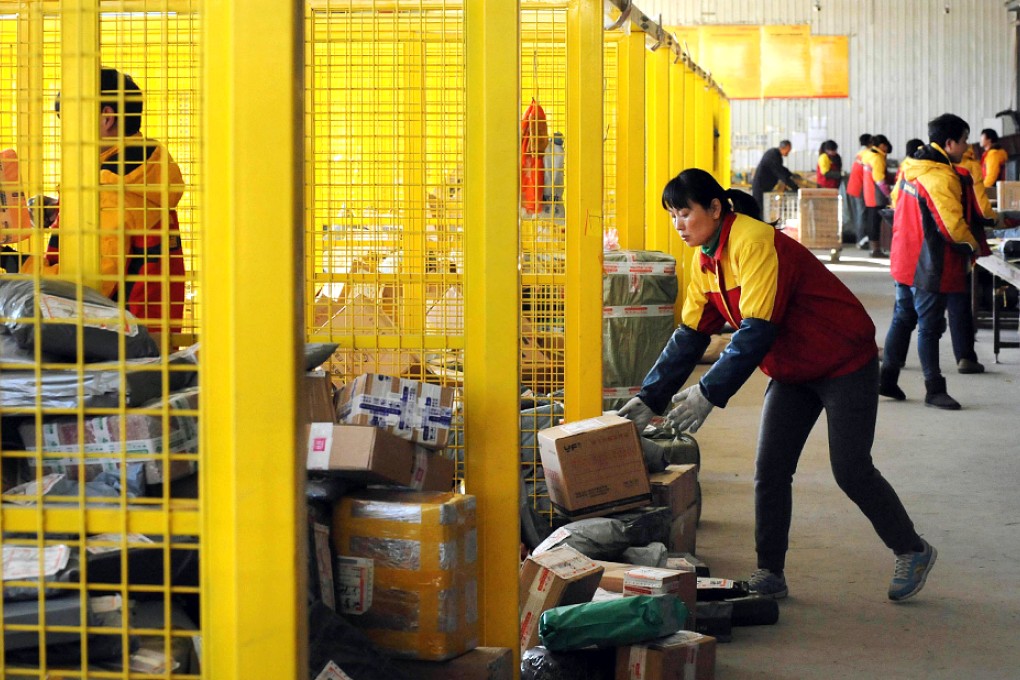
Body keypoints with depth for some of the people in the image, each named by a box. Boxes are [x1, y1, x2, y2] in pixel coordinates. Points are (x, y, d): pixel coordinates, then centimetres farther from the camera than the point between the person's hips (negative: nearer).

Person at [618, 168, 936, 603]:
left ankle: (912, 551, 17)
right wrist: (648, 398, -6)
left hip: (845, 362, -8)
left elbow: (757, 331, -33)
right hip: (793, 371, 8)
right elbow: (689, 335, 2)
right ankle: (769, 575, 6)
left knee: (851, 470, -3)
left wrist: (708, 392, -35)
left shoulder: (755, 244, -27)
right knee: (770, 471, 0)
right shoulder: (707, 260, 1)